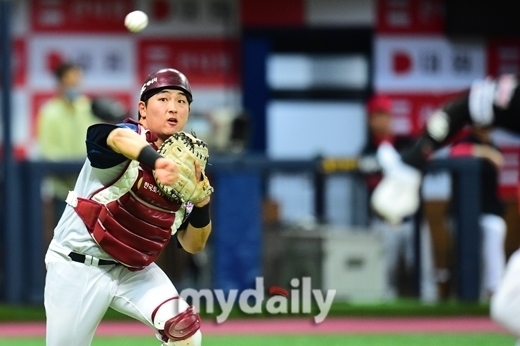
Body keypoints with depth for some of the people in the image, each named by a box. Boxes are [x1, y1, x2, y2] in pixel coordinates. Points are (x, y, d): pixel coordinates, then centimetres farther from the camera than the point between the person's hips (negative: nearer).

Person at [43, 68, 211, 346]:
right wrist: (156, 161, -65)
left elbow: (192, 245, 4)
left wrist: (201, 203, -16)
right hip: (79, 268, -4)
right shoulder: (131, 136, -14)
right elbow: (120, 138, -43)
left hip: (134, 271, 4)